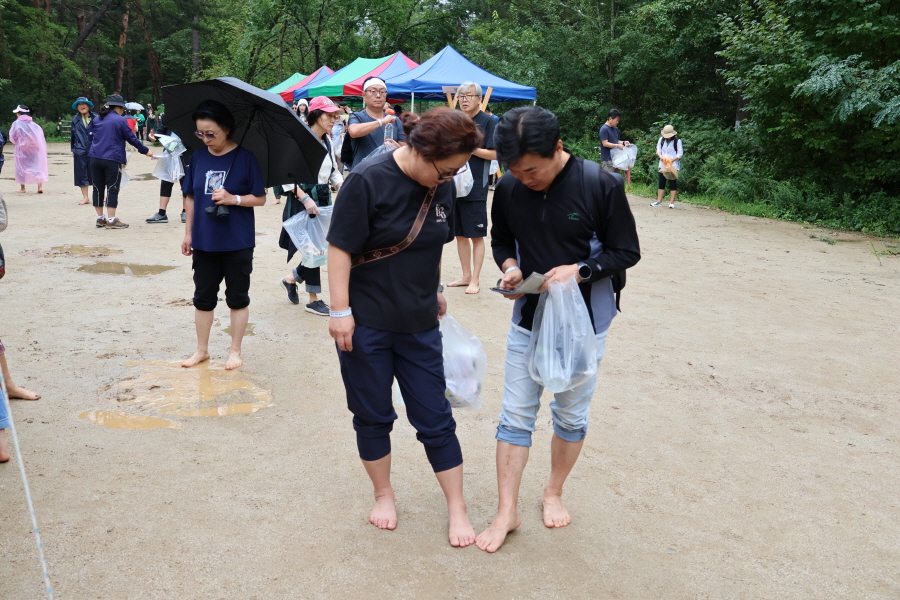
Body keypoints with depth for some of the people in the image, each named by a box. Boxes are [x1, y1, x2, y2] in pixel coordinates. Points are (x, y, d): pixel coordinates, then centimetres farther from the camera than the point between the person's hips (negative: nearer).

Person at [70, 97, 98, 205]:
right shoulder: (75, 120, 9)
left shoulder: (96, 118, 1)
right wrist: (73, 149, 11)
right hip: (80, 151, 2)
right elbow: (73, 135, 13)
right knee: (82, 174, 4)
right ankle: (85, 197, 13)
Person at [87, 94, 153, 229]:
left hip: (95, 158, 6)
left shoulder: (96, 119, 12)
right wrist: (145, 151, 8)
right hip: (112, 160, -6)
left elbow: (89, 136, 19)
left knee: (98, 188, 10)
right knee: (112, 189, -2)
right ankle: (111, 220, -3)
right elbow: (131, 138, -2)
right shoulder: (120, 120, -4)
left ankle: (100, 218, 16)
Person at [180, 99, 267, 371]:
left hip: (237, 243, -4)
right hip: (204, 242, 4)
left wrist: (233, 199, -22)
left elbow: (260, 198, -6)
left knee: (237, 297, 8)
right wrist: (188, 233, 8)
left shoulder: (245, 157, -8)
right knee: (203, 297, 12)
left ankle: (235, 351, 21)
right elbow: (190, 197, 10)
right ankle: (202, 350, 26)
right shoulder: (198, 157, 3)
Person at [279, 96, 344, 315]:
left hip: (324, 198, 7)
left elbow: (334, 171, 15)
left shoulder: (328, 142, 9)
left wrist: (342, 187, -3)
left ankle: (292, 278, 33)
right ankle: (313, 299, 10)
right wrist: (305, 199, -26)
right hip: (303, 198, -7)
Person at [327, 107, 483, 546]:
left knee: (435, 419, 9)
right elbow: (340, 248, -16)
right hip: (365, 324, -4)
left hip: (419, 324, 4)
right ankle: (383, 494, 34)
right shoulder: (369, 180, -18)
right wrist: (340, 311, -17)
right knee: (373, 417, 12)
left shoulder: (443, 185, -1)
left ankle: (457, 508, 22)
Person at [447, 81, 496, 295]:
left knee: (476, 236, 0)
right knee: (460, 234, 11)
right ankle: (466, 276, 22)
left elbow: (494, 153, -10)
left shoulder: (488, 121, -4)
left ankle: (475, 279, 7)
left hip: (476, 188, -6)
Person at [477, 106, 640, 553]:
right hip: (527, 319, 2)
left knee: (571, 416, 14)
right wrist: (510, 266, -13)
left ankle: (553, 493, 37)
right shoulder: (508, 189, -8)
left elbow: (627, 252, -10)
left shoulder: (601, 186, -18)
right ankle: (507, 511, 19)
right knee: (515, 418, 6)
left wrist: (580, 270, -25)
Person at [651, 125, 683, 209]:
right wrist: (660, 156, -9)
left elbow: (680, 153, -5)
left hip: (673, 165, -5)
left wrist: (672, 159, -19)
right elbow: (658, 150, 12)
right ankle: (659, 201, 12)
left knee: (672, 183, -2)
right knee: (661, 183, 7)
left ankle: (671, 202, 1)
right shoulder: (661, 140, 7)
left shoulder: (677, 141, -6)